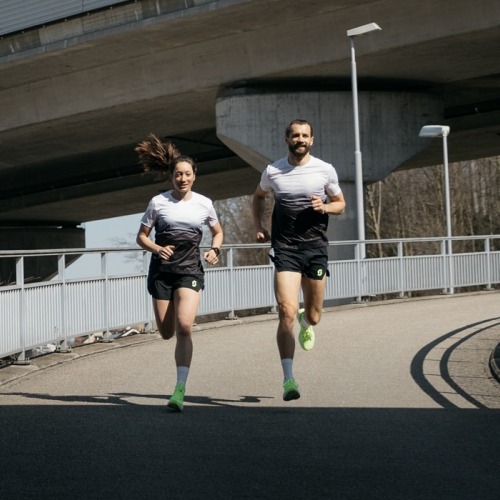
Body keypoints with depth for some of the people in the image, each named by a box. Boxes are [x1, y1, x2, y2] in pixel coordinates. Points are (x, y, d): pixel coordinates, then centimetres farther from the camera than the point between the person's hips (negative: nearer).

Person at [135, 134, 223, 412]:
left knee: (184, 327, -20)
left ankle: (180, 390, -17)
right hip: (162, 271, 1)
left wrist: (215, 250, -2)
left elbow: (218, 232, 19)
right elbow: (141, 236, 6)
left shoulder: (204, 204, 4)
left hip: (190, 271, -1)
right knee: (166, 333, 5)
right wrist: (157, 249, -14)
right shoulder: (158, 202, 1)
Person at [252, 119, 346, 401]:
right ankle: (289, 379, -11)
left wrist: (324, 207, -10)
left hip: (316, 247, 1)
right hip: (285, 248, -1)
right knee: (287, 312, -16)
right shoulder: (272, 172, 4)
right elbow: (259, 197, 23)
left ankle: (307, 321, 50)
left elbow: (341, 204, 12)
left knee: (313, 317, 9)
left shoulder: (326, 170, 2)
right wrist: (258, 226, 9)